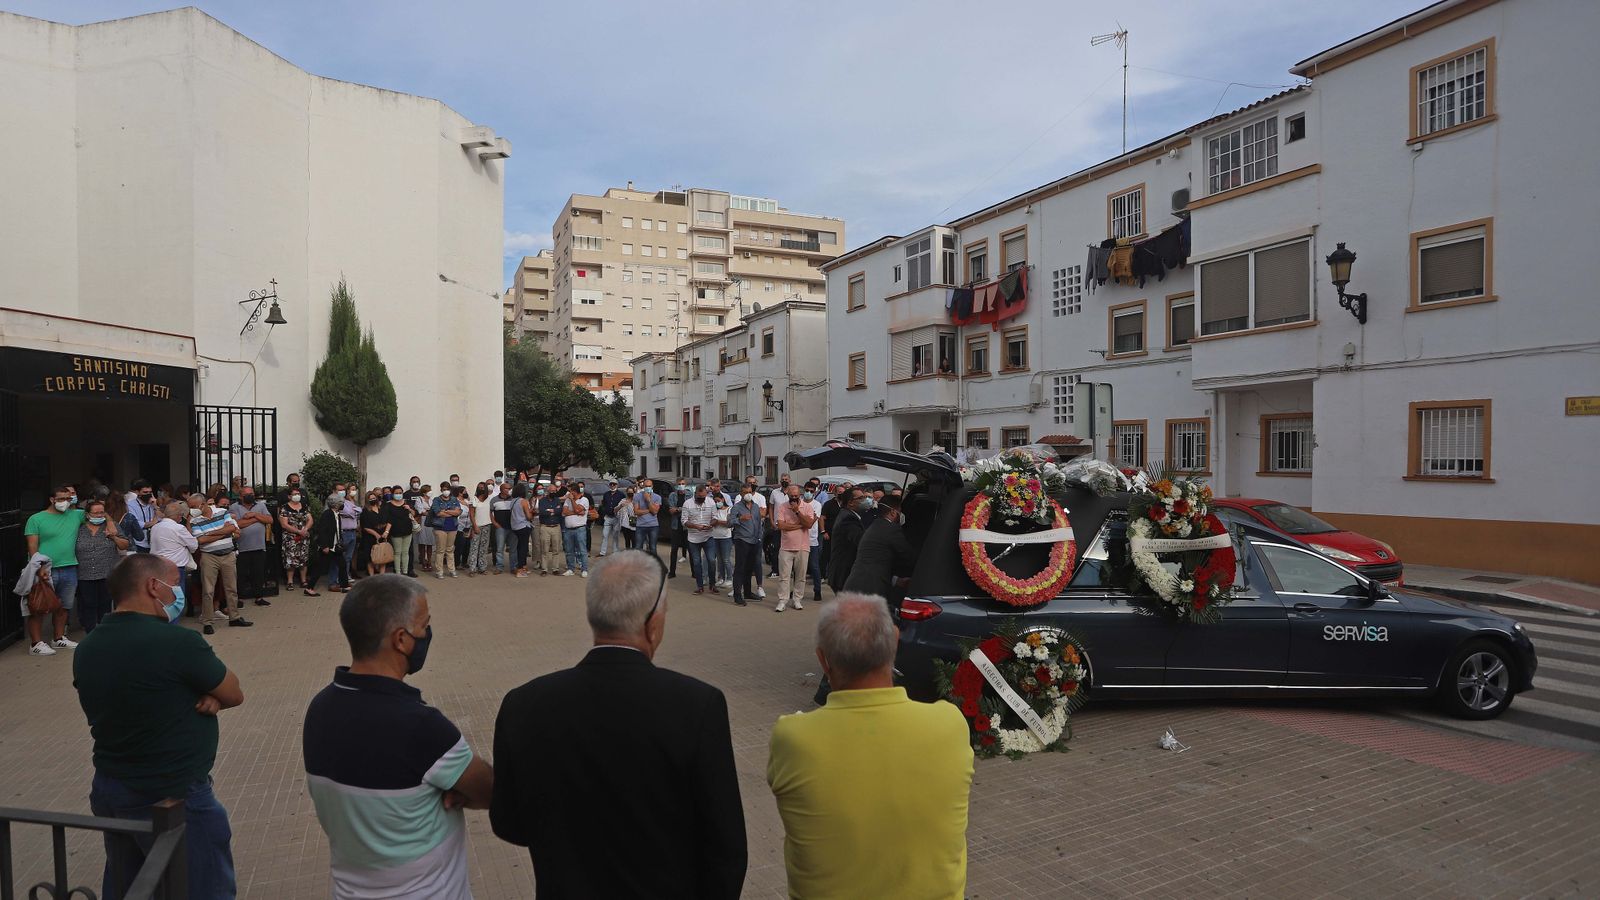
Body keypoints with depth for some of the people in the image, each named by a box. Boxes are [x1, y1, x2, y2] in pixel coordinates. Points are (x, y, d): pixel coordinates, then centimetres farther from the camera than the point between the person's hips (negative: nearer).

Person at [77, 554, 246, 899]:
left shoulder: (86, 649, 0)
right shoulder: (177, 642, -24)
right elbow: (235, 695, -11)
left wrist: (209, 697, -6)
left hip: (107, 792, 8)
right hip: (173, 799, -8)